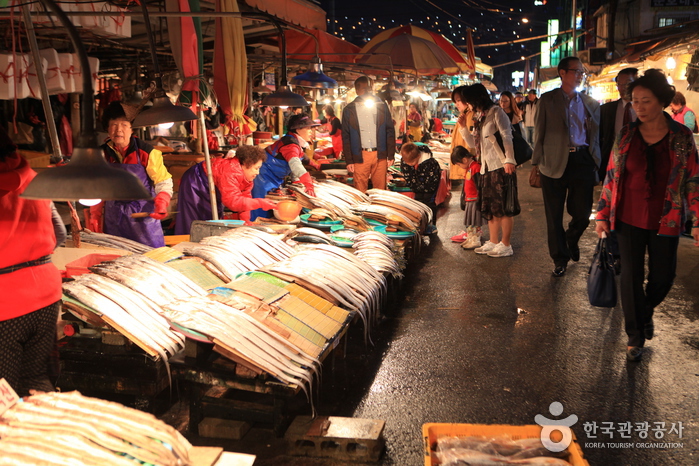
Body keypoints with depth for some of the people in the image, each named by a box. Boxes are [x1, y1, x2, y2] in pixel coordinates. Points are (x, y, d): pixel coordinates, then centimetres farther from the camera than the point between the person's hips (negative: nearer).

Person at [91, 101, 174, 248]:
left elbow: (164, 182, -4)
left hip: (144, 214, -3)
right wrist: (95, 216, 8)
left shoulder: (146, 152, -9)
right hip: (113, 217, 4)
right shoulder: (102, 154, 3)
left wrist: (162, 203, -21)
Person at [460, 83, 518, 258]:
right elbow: (474, 142, 20)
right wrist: (463, 127, 8)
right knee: (489, 207, 11)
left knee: (502, 206, -4)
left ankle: (505, 245, 2)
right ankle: (493, 242, 20)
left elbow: (507, 137, -14)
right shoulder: (479, 117, 18)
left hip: (500, 166, -8)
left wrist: (509, 160, -24)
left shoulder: (496, 112, -6)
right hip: (486, 167, 9)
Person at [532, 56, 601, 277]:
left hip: (582, 161, 2)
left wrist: (597, 164, 4)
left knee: (582, 213, 4)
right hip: (555, 162, -2)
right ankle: (560, 259, 22)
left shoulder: (590, 103, 12)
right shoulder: (547, 100, 3)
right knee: (554, 216, 4)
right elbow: (539, 132, 2)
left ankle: (572, 239, 38)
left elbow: (596, 135, 12)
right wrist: (536, 163, -1)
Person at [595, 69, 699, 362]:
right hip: (629, 219, 0)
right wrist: (602, 215, 1)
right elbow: (611, 176, 2)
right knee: (631, 275, 4)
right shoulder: (626, 136, -2)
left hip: (665, 222, 0)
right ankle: (635, 335, 19)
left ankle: (646, 311, 42)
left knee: (663, 277, 9)